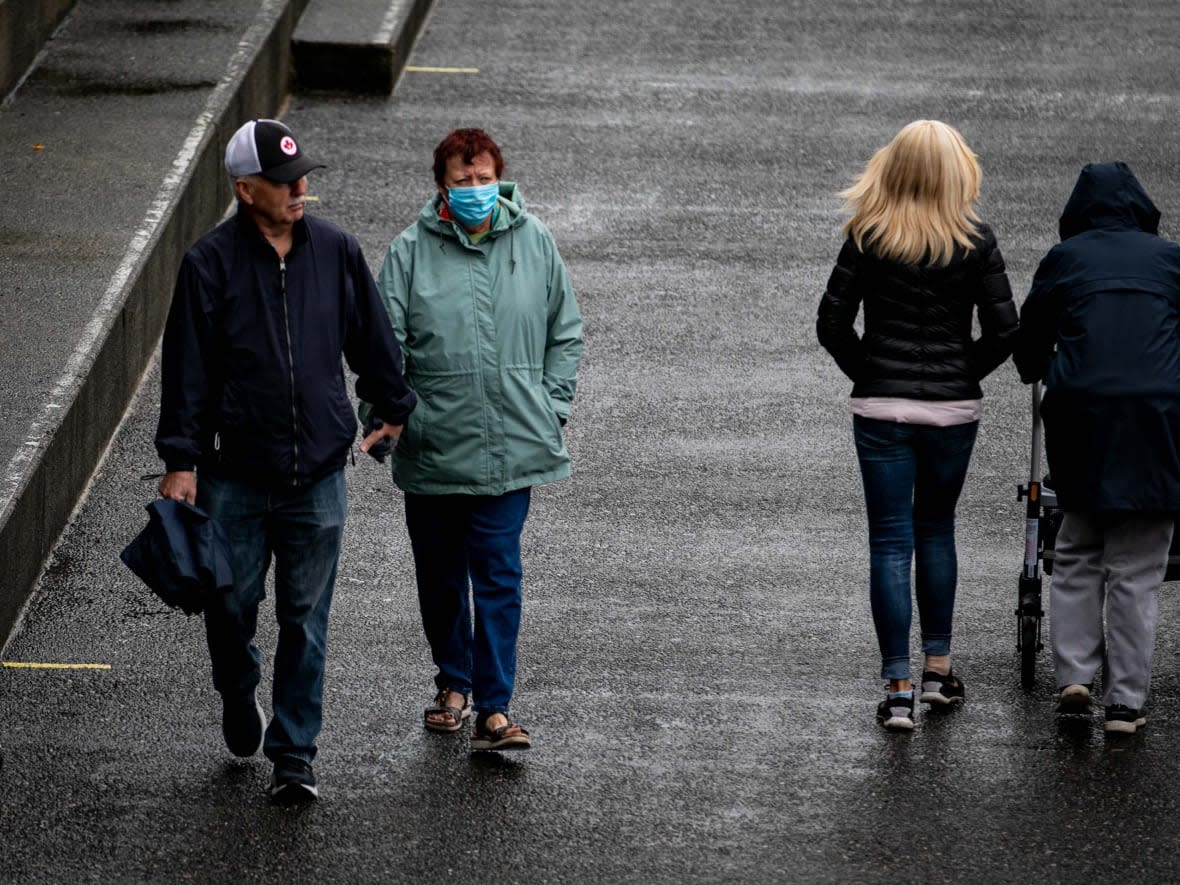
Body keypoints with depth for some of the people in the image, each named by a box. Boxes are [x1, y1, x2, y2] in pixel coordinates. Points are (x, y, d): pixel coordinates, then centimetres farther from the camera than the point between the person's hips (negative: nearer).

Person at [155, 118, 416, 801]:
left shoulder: (336, 251, 1)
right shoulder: (212, 263, -7)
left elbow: (373, 338, 16)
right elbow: (187, 367, -5)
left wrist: (393, 408, 25)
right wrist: (180, 461, -8)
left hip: (318, 474, 2)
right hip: (236, 477, -2)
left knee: (306, 619, 3)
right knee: (230, 607, 6)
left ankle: (294, 755, 10)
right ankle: (240, 701, 37)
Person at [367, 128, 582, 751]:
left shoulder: (533, 242, 3)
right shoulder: (411, 251, -3)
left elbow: (565, 332, 12)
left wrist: (552, 407, 5)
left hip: (511, 448, -1)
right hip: (432, 452, 1)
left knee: (498, 576, -7)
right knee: (440, 576, 13)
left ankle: (494, 710, -7)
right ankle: (454, 682, 33)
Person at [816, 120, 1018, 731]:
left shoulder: (868, 237, -6)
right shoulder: (975, 240, -5)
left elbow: (832, 325, -7)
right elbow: (1004, 331, -7)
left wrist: (868, 375, 6)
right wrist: (961, 374, 7)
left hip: (880, 407, -1)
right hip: (953, 409, 1)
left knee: (890, 542, 2)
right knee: (936, 530, 20)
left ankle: (898, 688, -3)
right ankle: (938, 669, 23)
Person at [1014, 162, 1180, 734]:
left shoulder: (1064, 258, 11)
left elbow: (1029, 339, 19)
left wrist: (1037, 375, 40)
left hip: (1081, 411, 1)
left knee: (1076, 557, 15)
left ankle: (1074, 676, 3)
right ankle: (1125, 703, 0)